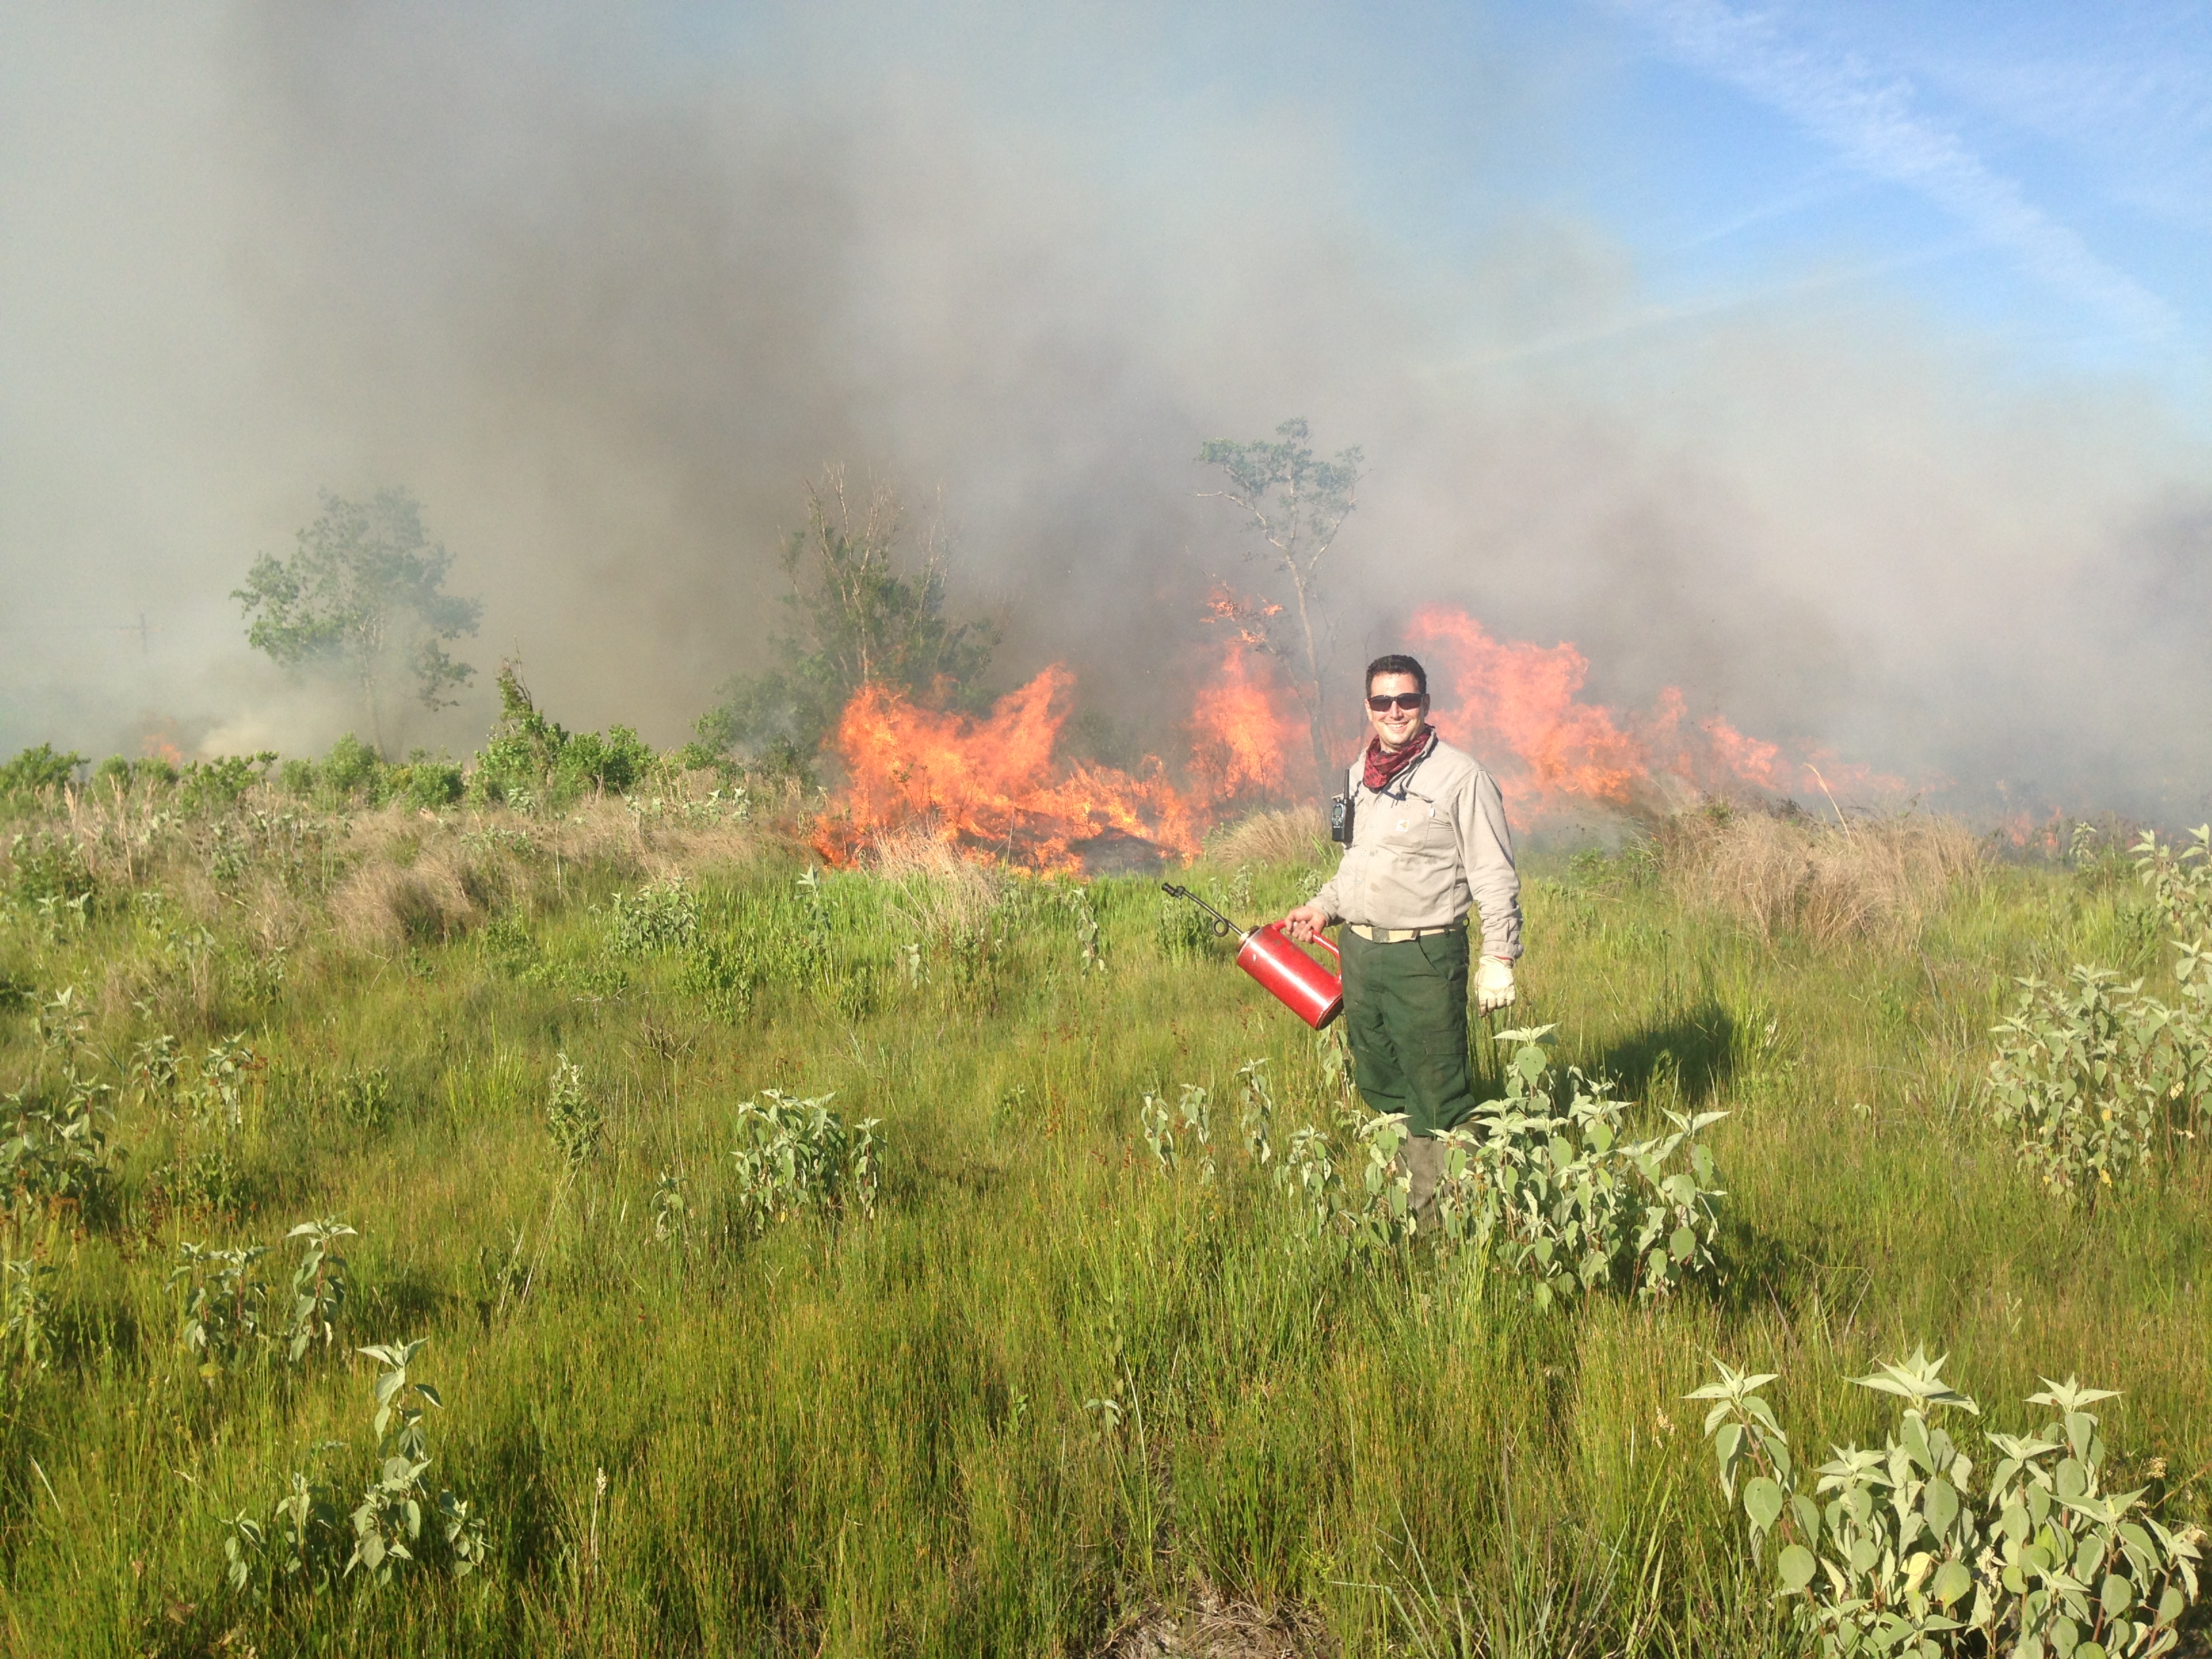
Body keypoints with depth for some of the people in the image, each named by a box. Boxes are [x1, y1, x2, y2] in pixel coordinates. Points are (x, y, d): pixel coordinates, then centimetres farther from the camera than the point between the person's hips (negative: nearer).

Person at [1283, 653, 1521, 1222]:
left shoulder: (1459, 777, -7)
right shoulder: (1359, 775, 14)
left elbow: (1494, 876, -8)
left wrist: (1498, 959, -12)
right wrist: (1323, 906, 12)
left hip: (1425, 956, -7)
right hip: (1358, 951, 7)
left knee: (1436, 1098, -4)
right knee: (1378, 1086, 14)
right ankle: (1401, 1200, 26)